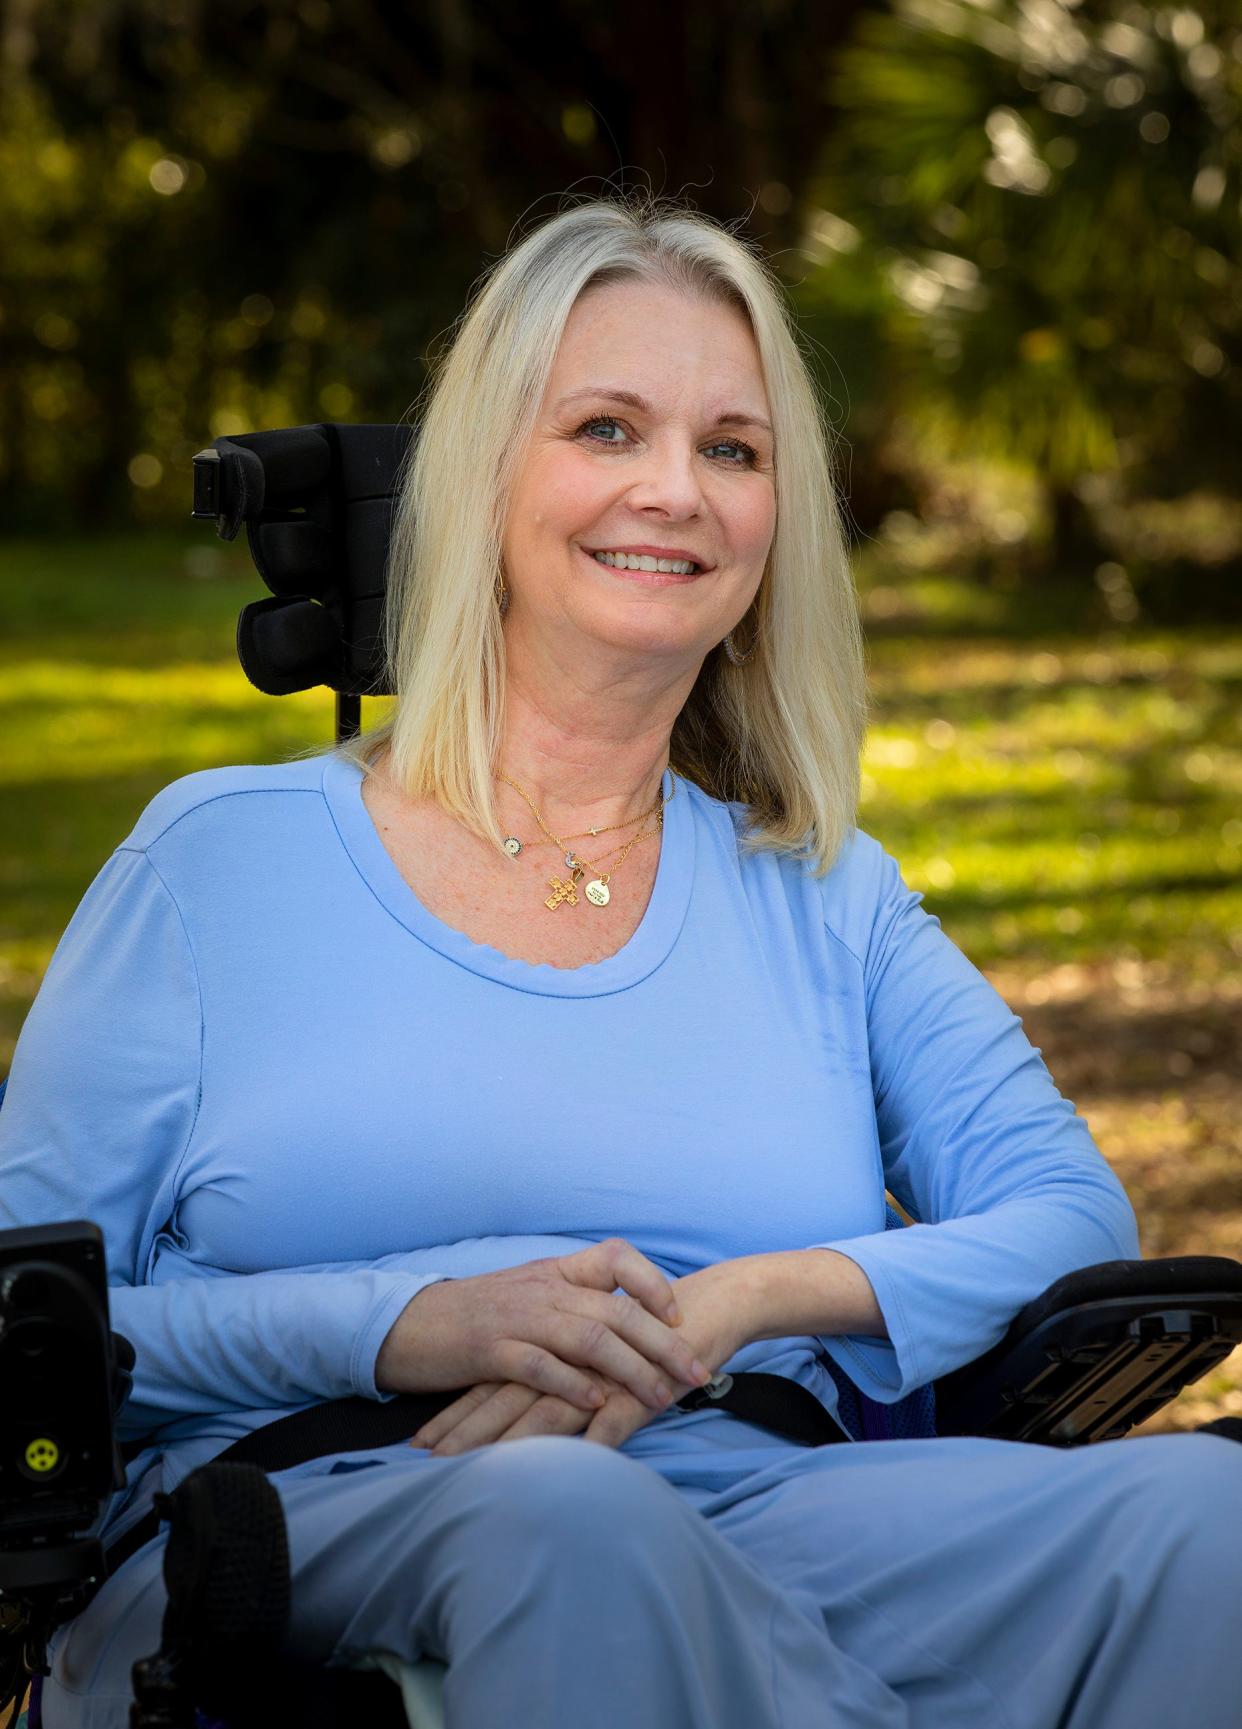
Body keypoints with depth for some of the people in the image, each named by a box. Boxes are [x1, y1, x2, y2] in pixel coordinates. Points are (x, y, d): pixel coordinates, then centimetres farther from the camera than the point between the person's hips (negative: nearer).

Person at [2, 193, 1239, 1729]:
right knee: (562, 1520, -40)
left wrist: (753, 1301, -8)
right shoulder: (220, 856, 12)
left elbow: (1075, 1217, 11)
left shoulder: (827, 899, 22)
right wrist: (406, 1329, -11)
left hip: (756, 1522, 3)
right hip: (291, 1530, -2)